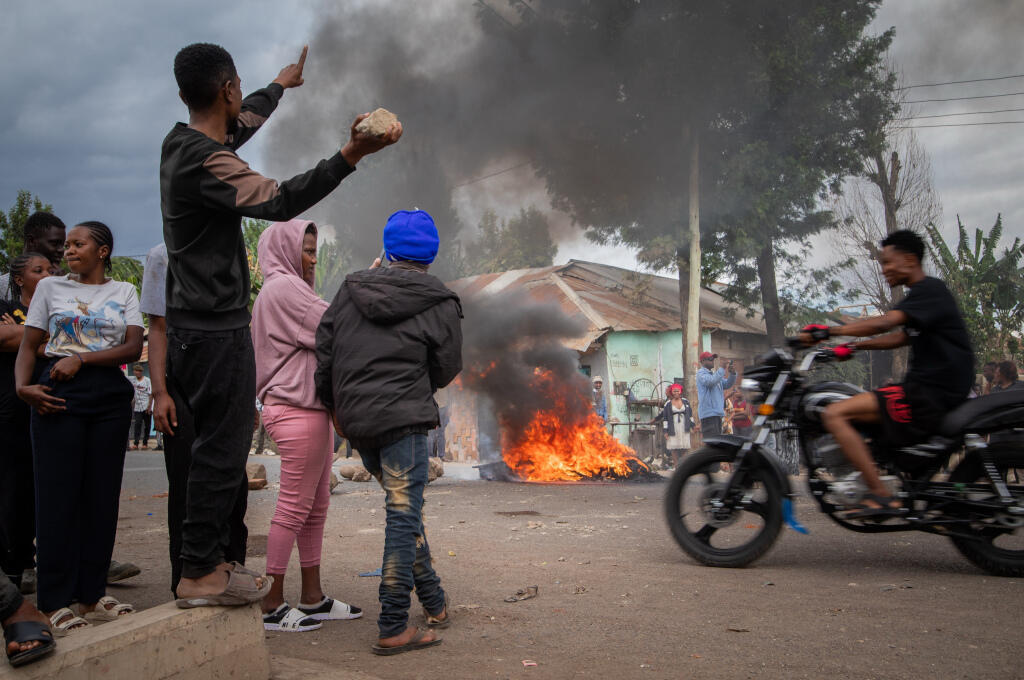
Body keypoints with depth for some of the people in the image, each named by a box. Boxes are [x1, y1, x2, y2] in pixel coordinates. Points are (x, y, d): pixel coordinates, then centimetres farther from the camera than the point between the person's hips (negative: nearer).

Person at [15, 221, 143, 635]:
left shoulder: (124, 292, 11)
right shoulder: (50, 287, 11)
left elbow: (134, 348, -1)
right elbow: (28, 345, 6)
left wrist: (81, 359, -13)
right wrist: (23, 385, -12)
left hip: (110, 395, 1)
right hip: (58, 396, -1)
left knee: (101, 495, 4)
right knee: (58, 494, -3)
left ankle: (91, 594, 14)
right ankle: (55, 603, 3)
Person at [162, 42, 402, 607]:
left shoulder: (181, 142, 12)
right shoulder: (206, 161, -19)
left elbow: (240, 123, 31)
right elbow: (277, 201, -31)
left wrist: (281, 83, 48)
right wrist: (350, 155, -37)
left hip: (191, 325, 10)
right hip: (216, 331, -10)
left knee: (219, 446, 16)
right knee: (222, 449, -2)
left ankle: (205, 561, 25)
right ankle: (199, 575, 8)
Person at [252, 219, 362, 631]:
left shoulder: (288, 289, 22)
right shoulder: (283, 288, -10)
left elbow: (319, 340, 22)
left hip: (308, 408, 10)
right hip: (297, 411, -10)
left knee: (316, 506, 11)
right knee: (295, 505, -5)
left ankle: (313, 597, 18)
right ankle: (272, 604, 3)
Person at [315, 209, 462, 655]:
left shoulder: (350, 290, 9)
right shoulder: (439, 304, -3)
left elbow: (323, 352, 9)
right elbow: (446, 370, 2)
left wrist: (335, 407, 20)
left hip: (356, 422, 6)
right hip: (404, 420, -6)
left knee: (404, 511, 18)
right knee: (404, 517, -1)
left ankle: (434, 603, 28)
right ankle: (392, 629, 2)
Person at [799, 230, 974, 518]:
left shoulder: (930, 290, -12)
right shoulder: (923, 293, 19)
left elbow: (883, 323, -26)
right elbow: (902, 337, 26)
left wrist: (828, 331, -24)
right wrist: (854, 346, 16)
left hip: (931, 394, -11)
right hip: (925, 388, 11)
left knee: (834, 414, -19)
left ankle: (881, 496, -22)